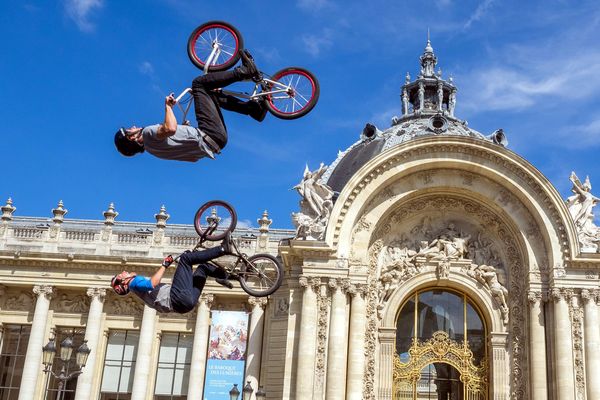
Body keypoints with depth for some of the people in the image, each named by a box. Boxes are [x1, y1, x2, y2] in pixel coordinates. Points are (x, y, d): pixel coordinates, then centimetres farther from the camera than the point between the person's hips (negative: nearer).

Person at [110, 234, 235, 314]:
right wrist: (164, 265, -8)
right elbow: (152, 284, -16)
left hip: (188, 299, 9)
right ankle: (223, 249, -12)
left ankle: (225, 275, -8)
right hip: (179, 299, -9)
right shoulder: (134, 283, 8)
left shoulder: (141, 282, 35)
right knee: (185, 257, -8)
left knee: (203, 267, 21)